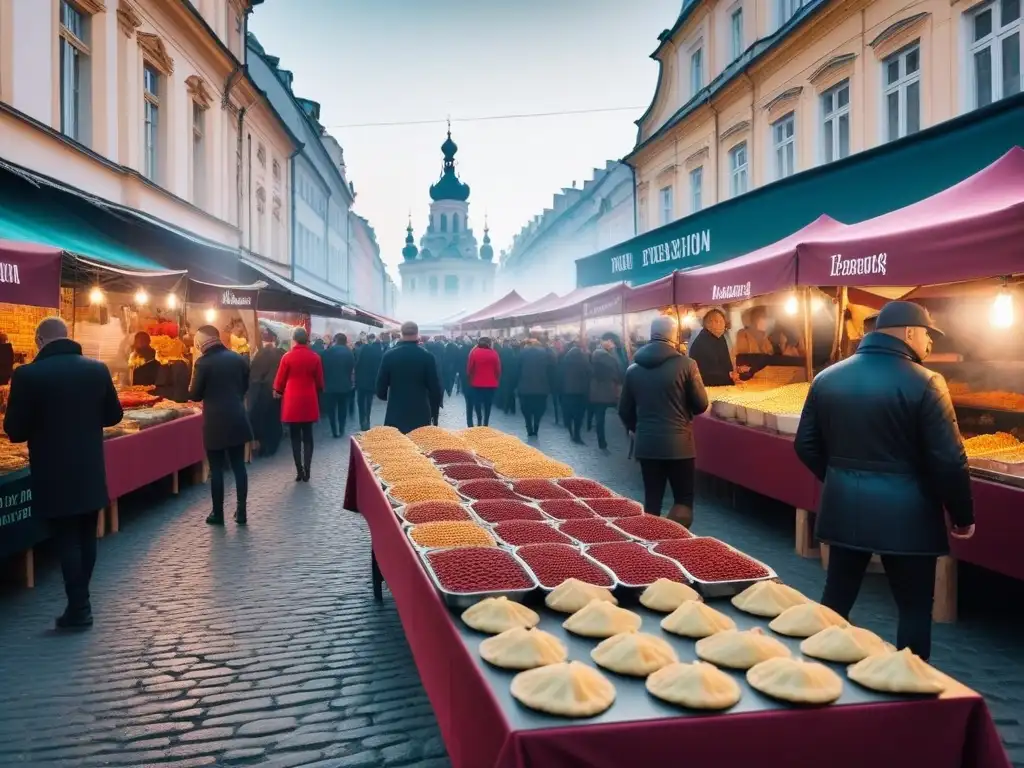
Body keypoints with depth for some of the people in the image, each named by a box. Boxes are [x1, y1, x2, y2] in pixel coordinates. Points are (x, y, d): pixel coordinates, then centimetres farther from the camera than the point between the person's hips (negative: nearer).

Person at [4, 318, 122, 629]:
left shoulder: (28, 375, -14)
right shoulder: (97, 369, -2)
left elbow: (14, 430, -9)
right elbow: (114, 415, 8)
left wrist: (41, 427, 11)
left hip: (55, 475, -4)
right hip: (91, 470, 4)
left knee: (67, 541, 4)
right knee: (86, 537, 15)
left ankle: (79, 608, 8)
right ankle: (81, 600, 27)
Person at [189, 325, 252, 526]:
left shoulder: (204, 363, -12)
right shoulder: (239, 358, 3)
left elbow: (195, 395, -6)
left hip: (215, 423, -4)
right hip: (237, 420, 4)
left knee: (216, 469, 5)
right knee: (239, 466, 10)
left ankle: (218, 514, 12)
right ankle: (241, 511, 13)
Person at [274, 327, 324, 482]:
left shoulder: (287, 356, -8)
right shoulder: (315, 357, -3)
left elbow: (280, 379, 2)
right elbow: (319, 382, 4)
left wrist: (278, 391, 22)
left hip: (292, 401, -1)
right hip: (309, 401, 1)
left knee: (295, 437, 6)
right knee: (307, 436, 8)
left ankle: (299, 471, 5)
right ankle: (306, 471, 6)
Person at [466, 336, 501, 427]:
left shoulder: (474, 352, -6)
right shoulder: (494, 353, -4)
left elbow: (469, 368, -4)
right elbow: (498, 369, -2)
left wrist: (470, 379, 11)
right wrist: (496, 380, 12)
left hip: (477, 383, -1)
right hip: (491, 384, 1)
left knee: (477, 402, 13)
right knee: (488, 404, 9)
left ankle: (479, 420, 2)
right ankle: (485, 424, 8)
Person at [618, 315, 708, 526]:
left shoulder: (633, 368, 4)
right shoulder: (686, 365, -9)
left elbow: (624, 411, 11)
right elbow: (701, 405, -2)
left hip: (645, 444, 4)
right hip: (678, 443, -4)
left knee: (652, 499, 12)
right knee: (684, 499, 7)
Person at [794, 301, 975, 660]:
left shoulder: (827, 378, 3)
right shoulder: (924, 383, -12)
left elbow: (806, 446, 8)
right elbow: (948, 461, -12)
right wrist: (963, 516, 2)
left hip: (843, 507, 5)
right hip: (905, 513, -5)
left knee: (836, 597, 17)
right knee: (914, 607, 11)